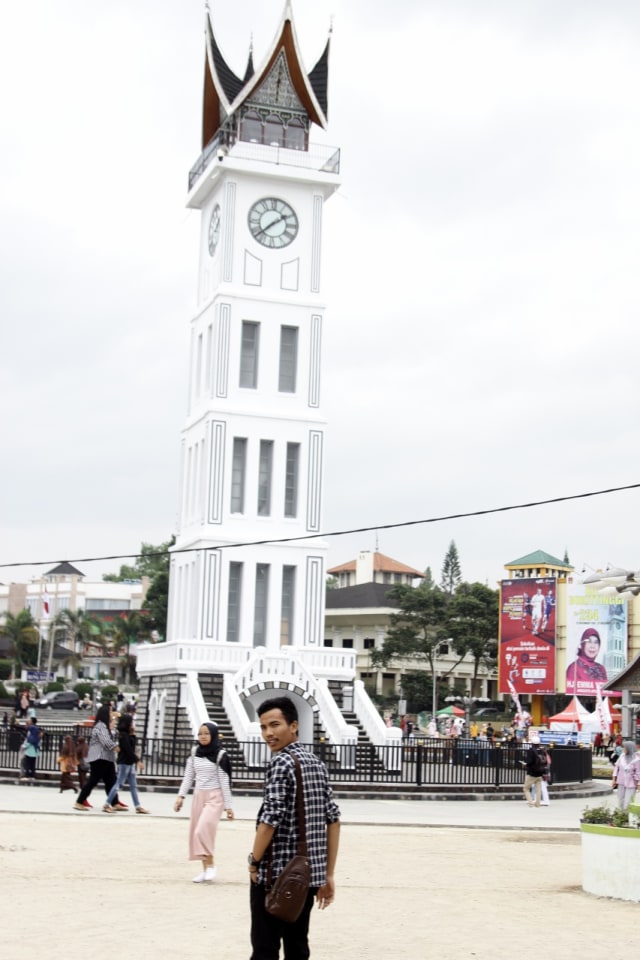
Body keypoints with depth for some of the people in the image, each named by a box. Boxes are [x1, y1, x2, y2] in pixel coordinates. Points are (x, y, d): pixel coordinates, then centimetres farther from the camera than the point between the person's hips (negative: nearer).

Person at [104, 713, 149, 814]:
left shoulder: (128, 735, 14)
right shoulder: (123, 735, -15)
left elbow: (134, 744, 16)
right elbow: (128, 750, -20)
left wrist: (133, 734, 7)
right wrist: (137, 761, -20)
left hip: (130, 763, 10)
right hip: (124, 763, -9)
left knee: (133, 786, 8)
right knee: (118, 784, -5)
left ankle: (138, 806, 9)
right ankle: (107, 805, 1)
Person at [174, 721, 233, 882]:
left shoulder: (220, 755, -8)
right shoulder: (194, 755, 8)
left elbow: (224, 781, -7)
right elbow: (188, 777, 9)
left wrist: (228, 805, -6)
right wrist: (181, 796, -3)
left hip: (214, 796, -6)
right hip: (198, 796, 6)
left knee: (204, 830, -20)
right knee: (195, 832, 4)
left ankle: (211, 865, -5)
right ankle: (205, 869, 12)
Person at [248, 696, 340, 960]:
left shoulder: (281, 762, -11)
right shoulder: (316, 763, 12)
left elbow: (270, 819, -18)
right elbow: (333, 819, 12)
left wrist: (254, 862, -5)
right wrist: (328, 874, 15)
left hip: (276, 873, -7)